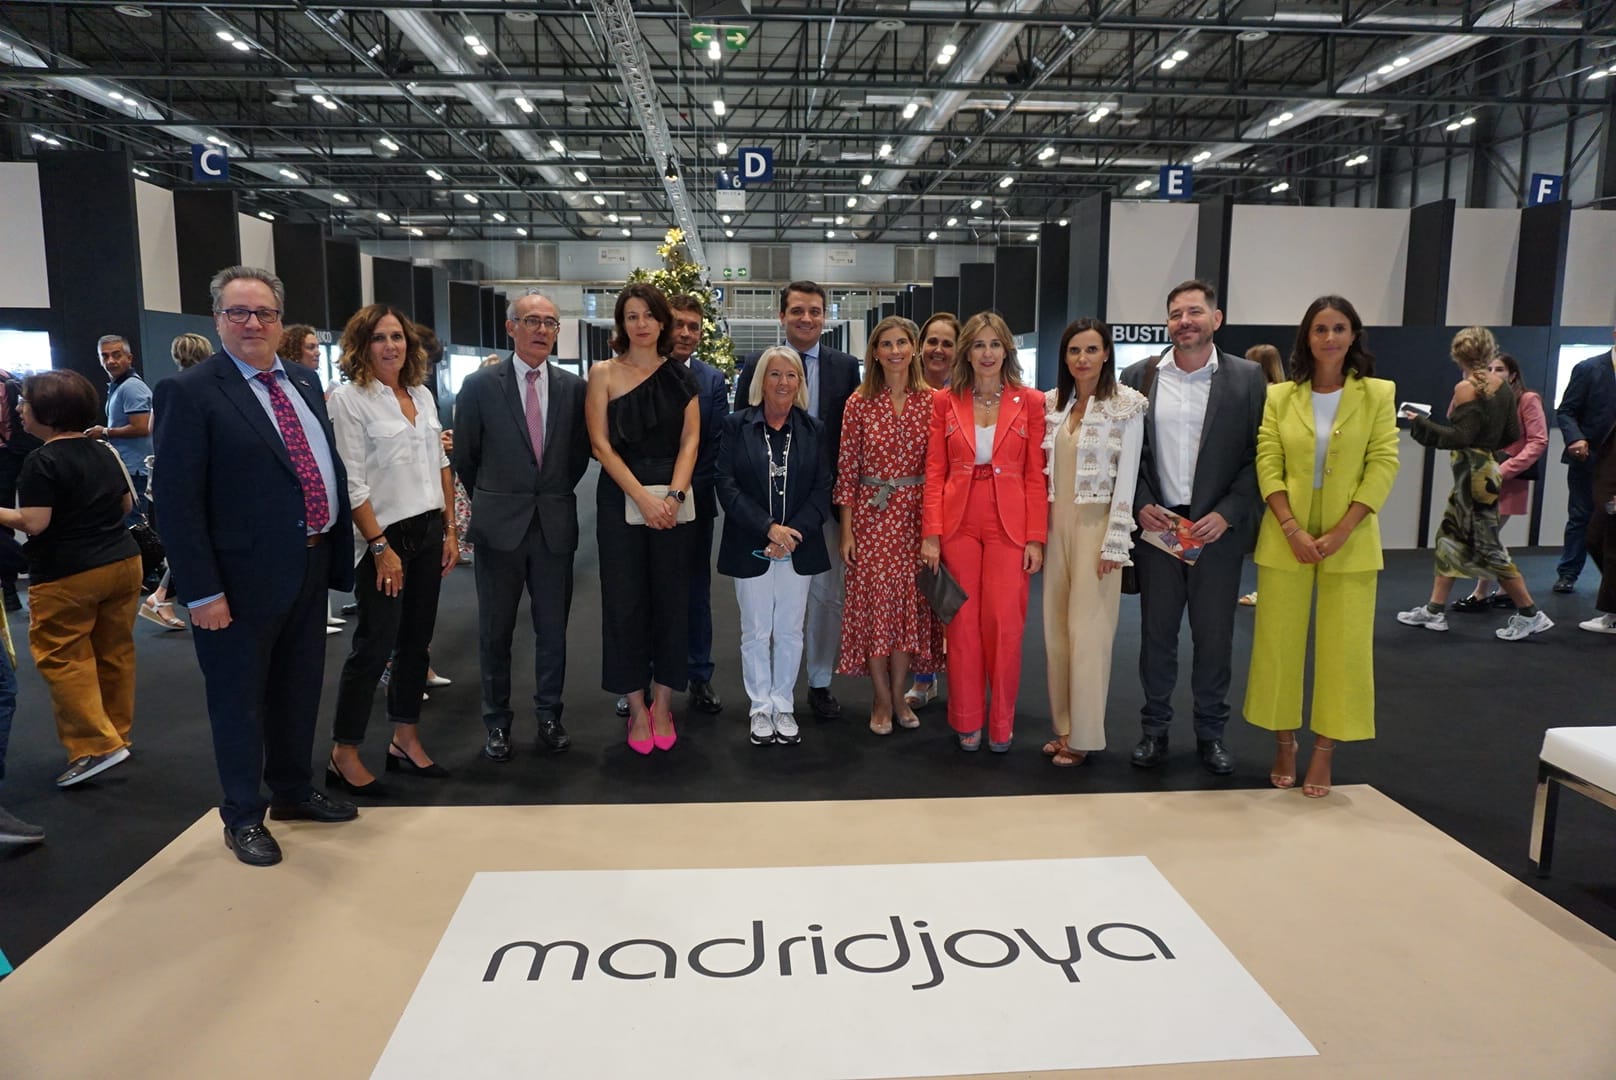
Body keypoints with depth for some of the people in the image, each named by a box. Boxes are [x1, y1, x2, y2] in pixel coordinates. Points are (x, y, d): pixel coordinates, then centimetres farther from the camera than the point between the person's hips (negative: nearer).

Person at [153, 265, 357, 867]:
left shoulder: (303, 381, 9)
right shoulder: (190, 392, -12)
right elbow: (178, 500, -15)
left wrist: (337, 549, 10)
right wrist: (202, 591, -18)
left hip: (310, 567, 7)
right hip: (244, 577, -6)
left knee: (299, 690, 19)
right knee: (240, 699, 9)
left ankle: (293, 792, 38)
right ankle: (243, 817, 26)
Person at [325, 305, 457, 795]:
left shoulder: (423, 395, 10)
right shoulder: (349, 397, -9)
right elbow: (353, 483, -13)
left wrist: (449, 530, 9)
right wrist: (380, 547, -15)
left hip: (428, 533, 6)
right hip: (384, 537, -6)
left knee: (416, 640, 11)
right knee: (374, 645, -2)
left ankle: (406, 740, 23)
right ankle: (343, 755, 11)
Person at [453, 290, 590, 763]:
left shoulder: (573, 387, 3)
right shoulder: (480, 385, -3)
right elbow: (464, 455, 4)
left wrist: (558, 494, 11)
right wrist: (489, 500, 10)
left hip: (556, 525, 2)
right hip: (500, 526, -1)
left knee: (553, 629, 9)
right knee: (495, 631, 8)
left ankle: (549, 715, 24)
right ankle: (497, 722, 20)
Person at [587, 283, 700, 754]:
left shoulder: (680, 376, 9)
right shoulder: (603, 374, 4)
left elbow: (690, 439, 2)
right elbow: (601, 443, -4)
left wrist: (673, 494, -13)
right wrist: (642, 497, -13)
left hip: (673, 500, 1)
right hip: (621, 499, -1)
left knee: (670, 599, 4)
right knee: (625, 601, 1)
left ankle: (663, 704, 16)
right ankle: (637, 708, 12)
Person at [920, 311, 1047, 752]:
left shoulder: (1030, 402, 2)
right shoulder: (945, 402, 5)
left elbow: (1036, 476, 1)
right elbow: (935, 472, 3)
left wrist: (1036, 537, -5)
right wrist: (931, 533, -4)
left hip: (1009, 523, -1)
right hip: (958, 523, 1)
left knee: (1006, 623, -2)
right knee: (963, 623, 5)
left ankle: (1001, 723, 15)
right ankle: (967, 721, 19)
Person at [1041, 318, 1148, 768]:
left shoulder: (1127, 406, -6)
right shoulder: (1051, 403, 8)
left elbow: (1127, 476, -9)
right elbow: (1042, 469, 10)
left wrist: (1114, 542, -13)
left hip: (1097, 525, -5)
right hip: (1056, 523, 5)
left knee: (1087, 629, -3)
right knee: (1056, 627, 8)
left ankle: (1084, 734, 8)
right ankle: (1064, 725, 18)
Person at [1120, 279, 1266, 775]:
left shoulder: (1247, 377, 0)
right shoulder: (1140, 376, 4)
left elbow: (1258, 456, -2)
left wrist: (1227, 514, -12)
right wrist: (1141, 505, -7)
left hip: (1218, 527, -1)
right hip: (1156, 523, 1)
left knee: (1214, 634, 8)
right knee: (1156, 631, 9)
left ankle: (1211, 732, 22)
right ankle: (1154, 728, 21)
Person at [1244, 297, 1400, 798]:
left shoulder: (1377, 394, 2)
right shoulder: (1280, 396, 4)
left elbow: (1383, 466, -4)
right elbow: (1267, 465, -1)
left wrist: (1340, 533, -13)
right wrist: (1293, 529, -13)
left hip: (1350, 541, -1)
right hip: (1286, 538, 1)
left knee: (1343, 647, 2)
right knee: (1279, 642, 4)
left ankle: (1324, 754, 13)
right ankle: (1284, 746, 18)